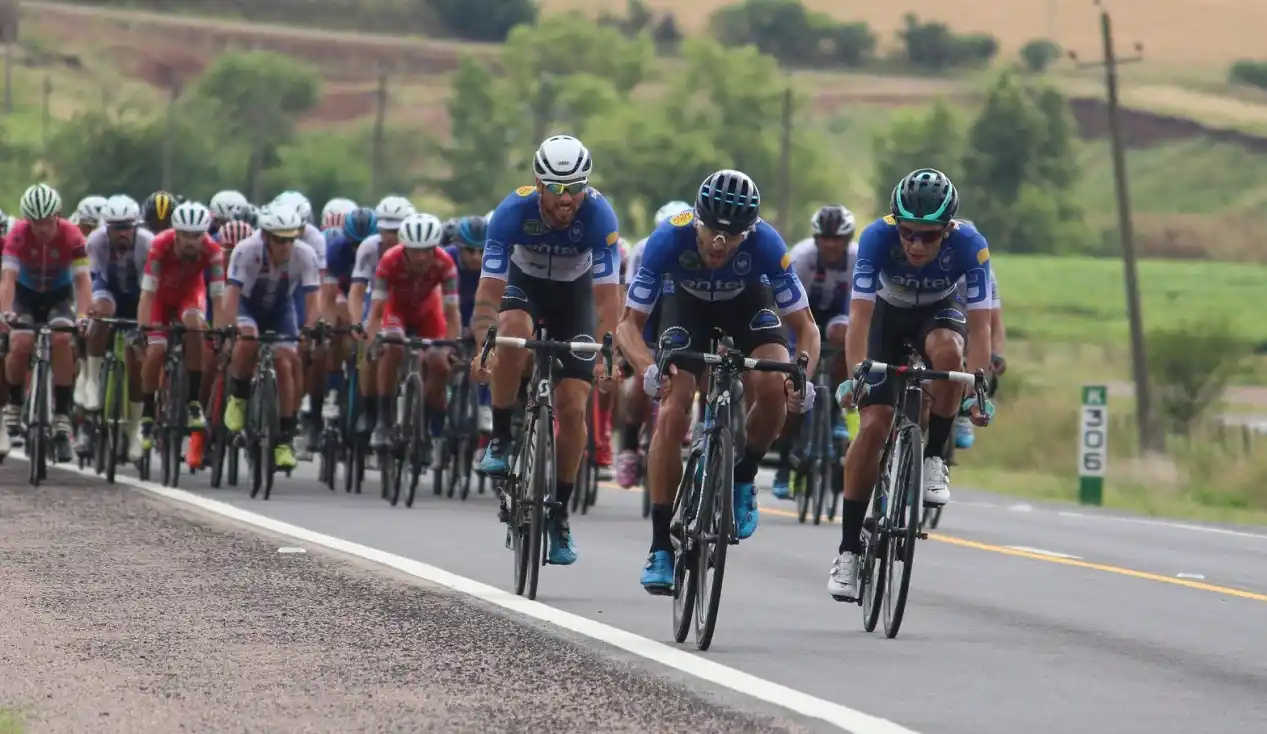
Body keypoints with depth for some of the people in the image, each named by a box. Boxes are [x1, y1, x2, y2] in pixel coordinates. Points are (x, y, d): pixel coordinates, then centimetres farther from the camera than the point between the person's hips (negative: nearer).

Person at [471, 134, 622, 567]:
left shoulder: (598, 215, -29)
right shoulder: (513, 211, -30)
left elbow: (607, 297, -29)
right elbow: (489, 292, -31)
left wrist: (604, 356, -43)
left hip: (575, 293, 0)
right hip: (524, 287, 0)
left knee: (572, 407, -10)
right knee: (514, 333, -37)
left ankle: (559, 516, 6)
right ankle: (501, 440, -18)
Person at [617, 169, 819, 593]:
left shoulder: (765, 244, -35)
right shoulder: (670, 238, -36)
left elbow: (805, 326, -25)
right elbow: (629, 323, -31)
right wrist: (648, 368, -51)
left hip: (748, 303, 0)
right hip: (688, 304, 0)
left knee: (774, 390, -27)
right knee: (672, 414, -17)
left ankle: (742, 480, 2)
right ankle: (661, 549, -10)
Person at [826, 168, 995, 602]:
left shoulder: (969, 246, -32)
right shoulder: (877, 237, -33)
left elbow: (980, 325, -34)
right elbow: (860, 315, -36)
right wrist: (856, 375, -49)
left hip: (938, 313, 0)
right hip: (888, 314, 0)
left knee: (947, 351, -36)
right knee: (874, 424, -14)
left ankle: (933, 461, -14)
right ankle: (848, 550, -7)